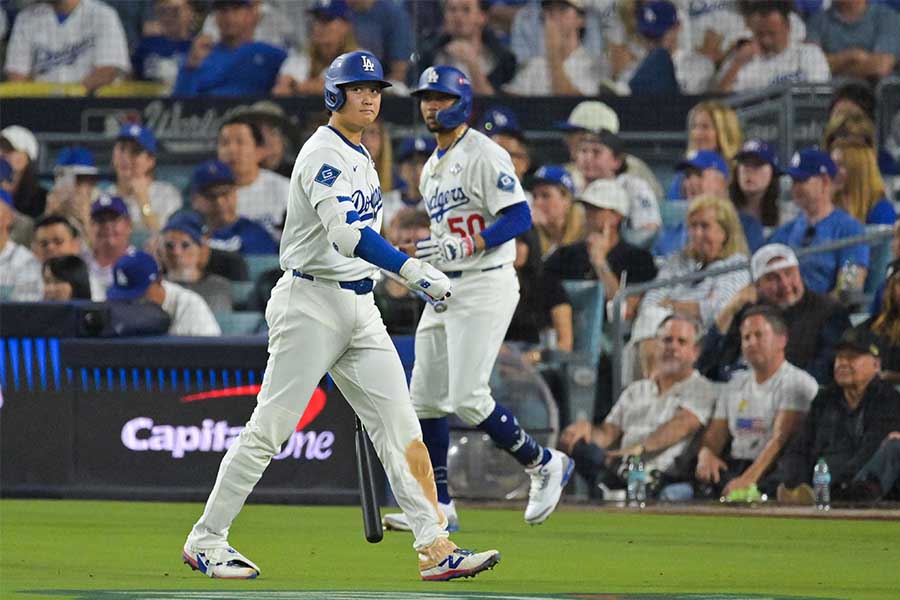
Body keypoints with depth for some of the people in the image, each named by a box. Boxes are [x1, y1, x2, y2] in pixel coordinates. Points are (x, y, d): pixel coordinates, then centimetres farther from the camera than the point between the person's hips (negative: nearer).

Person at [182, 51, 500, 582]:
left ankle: (436, 548, -7)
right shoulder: (323, 154, -14)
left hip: (359, 307, 9)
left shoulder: (360, 156, 16)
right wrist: (413, 270, -34)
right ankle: (205, 542, 6)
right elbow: (346, 233, -28)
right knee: (270, 428, -5)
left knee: (400, 425, -2)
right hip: (312, 303, -9)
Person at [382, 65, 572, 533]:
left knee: (468, 398, -15)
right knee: (425, 397, 6)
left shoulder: (484, 156, -11)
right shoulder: (431, 168, 17)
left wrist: (461, 248, -25)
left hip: (485, 286, -9)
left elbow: (519, 217, -19)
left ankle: (543, 464, 4)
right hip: (444, 291, 9)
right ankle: (439, 506, 13)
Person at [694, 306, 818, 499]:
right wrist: (705, 456, -8)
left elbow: (781, 439, -14)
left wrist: (748, 479, -28)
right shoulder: (735, 384, 23)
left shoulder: (798, 383, -1)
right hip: (734, 467, 6)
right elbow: (715, 434, 19)